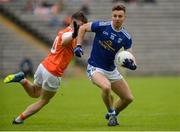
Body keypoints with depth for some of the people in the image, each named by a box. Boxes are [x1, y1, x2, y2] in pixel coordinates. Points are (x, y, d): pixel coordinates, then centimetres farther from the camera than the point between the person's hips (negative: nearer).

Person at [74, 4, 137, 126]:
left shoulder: (126, 37, -7)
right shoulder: (102, 26, -16)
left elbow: (130, 55, -7)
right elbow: (83, 28, -1)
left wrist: (132, 63, -30)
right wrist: (78, 46, -11)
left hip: (112, 70, 5)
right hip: (95, 68, -5)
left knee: (129, 98, 4)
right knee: (106, 87, -35)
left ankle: (112, 115, 32)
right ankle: (112, 113, -9)